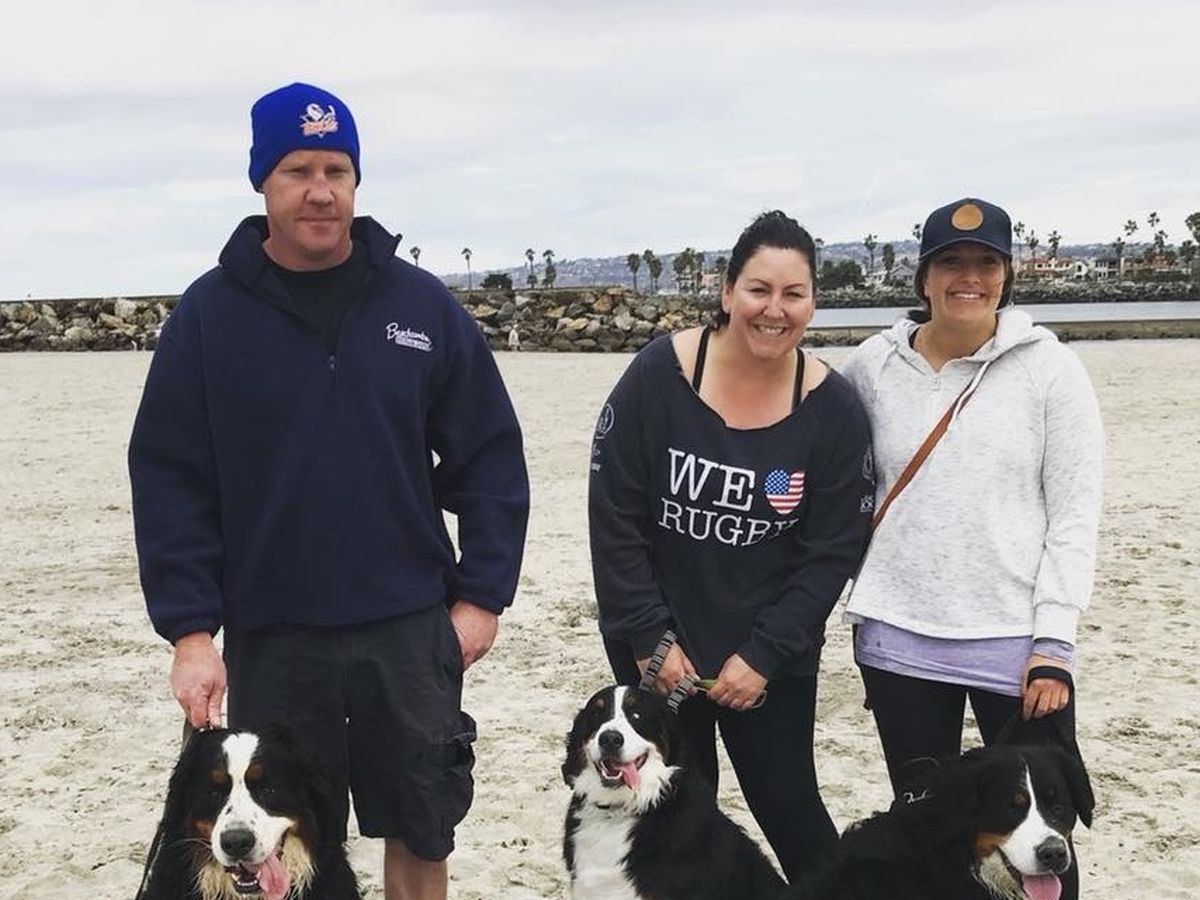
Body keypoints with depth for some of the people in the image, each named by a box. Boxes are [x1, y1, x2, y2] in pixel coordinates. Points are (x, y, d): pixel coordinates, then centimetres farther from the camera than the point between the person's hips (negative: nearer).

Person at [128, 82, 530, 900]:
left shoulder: (422, 303, 0)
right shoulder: (208, 314, -3)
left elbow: (491, 458, 3)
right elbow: (168, 480, -3)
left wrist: (481, 594, -2)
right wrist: (190, 628, -9)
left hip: (409, 629, 1)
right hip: (271, 637, -1)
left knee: (421, 830, 13)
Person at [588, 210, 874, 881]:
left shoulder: (833, 408, -10)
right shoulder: (659, 374, -13)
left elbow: (833, 551, -7)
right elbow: (614, 517, -10)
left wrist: (763, 655, -12)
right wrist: (651, 639, -11)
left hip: (772, 657, 0)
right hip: (658, 648, 0)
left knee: (788, 805, 6)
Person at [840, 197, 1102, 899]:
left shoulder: (1051, 368, -3)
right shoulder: (873, 366, 3)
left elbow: (1075, 515, -4)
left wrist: (1054, 642, -10)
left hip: (1017, 640, -2)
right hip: (899, 638, 2)